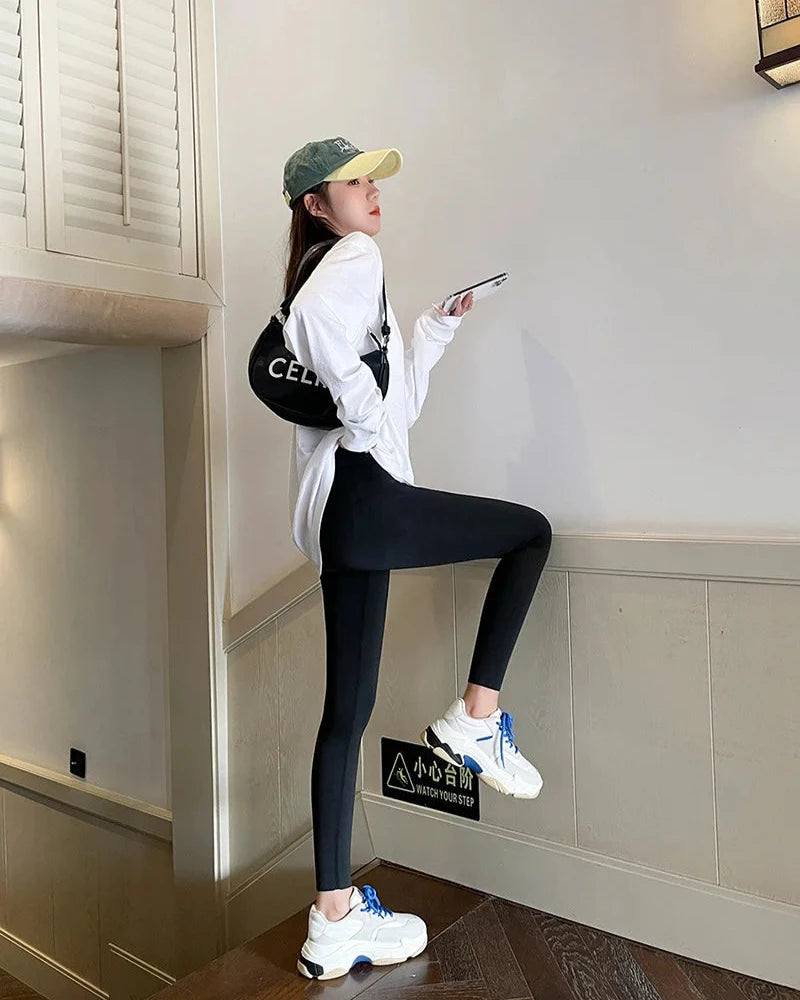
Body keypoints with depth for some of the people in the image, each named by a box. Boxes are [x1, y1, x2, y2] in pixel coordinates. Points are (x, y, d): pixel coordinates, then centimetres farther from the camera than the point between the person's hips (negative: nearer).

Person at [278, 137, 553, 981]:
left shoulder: (346, 269, 30)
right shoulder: (355, 257, 1)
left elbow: (396, 399, 28)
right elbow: (310, 321, -23)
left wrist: (442, 324, 27)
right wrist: (379, 441, -17)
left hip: (336, 520, 9)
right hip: (363, 497, -9)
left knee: (347, 710, 7)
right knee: (531, 530, 7)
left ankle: (334, 920, 14)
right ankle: (473, 721, 4)